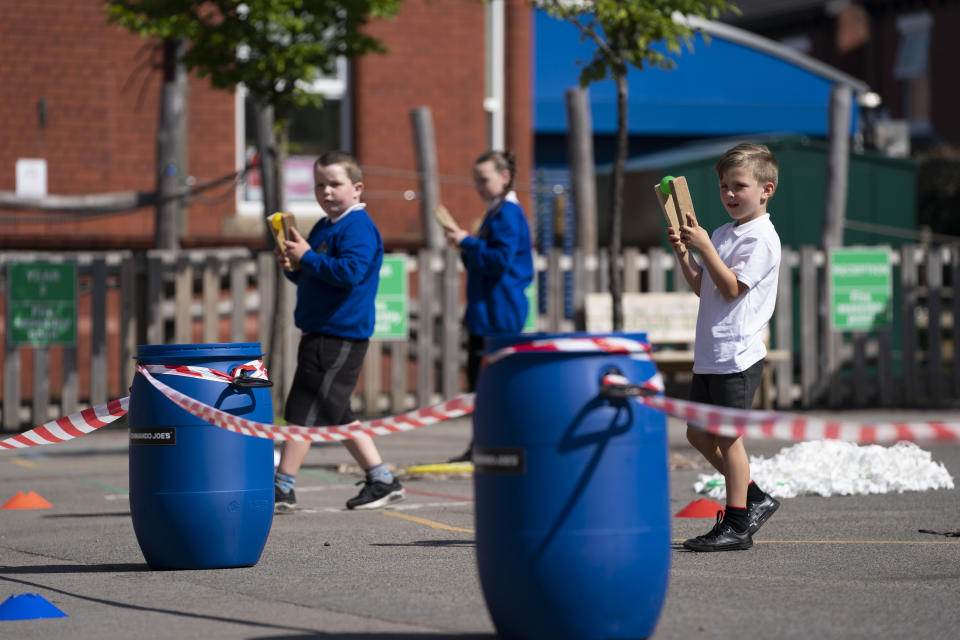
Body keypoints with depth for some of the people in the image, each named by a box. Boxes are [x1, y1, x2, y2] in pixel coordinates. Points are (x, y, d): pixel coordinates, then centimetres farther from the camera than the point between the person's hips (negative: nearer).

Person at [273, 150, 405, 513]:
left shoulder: (358, 227, -12)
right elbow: (311, 277, 25)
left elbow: (350, 271, -25)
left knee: (304, 410, -8)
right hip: (318, 333, 10)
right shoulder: (323, 228, 17)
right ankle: (382, 481, 17)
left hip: (340, 336, -10)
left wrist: (307, 257, -19)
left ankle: (282, 487, -4)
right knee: (335, 415, 13)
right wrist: (292, 268, 4)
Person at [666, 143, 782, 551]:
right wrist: (683, 254, 7)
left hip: (737, 354, -9)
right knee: (698, 433, 12)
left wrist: (704, 248, -20)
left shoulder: (760, 238, -11)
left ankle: (737, 525, 2)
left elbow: (731, 288, -18)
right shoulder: (723, 234, 16)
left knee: (726, 435, -6)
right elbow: (702, 287, 20)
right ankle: (753, 498, 24)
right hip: (710, 354, 9)